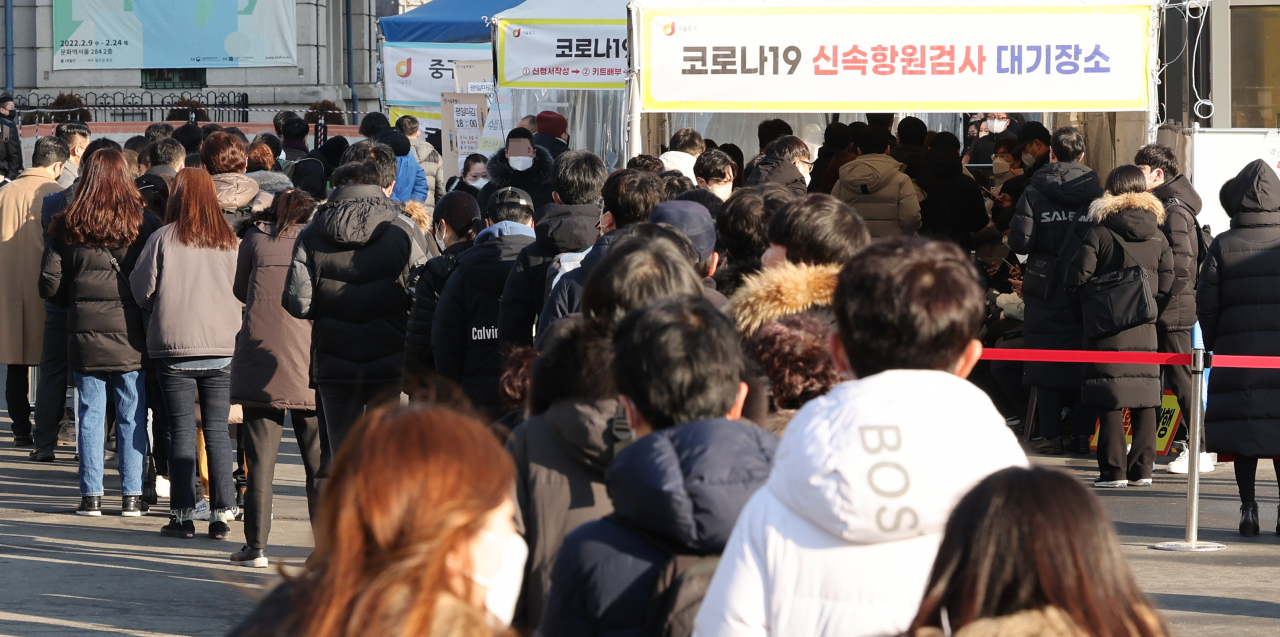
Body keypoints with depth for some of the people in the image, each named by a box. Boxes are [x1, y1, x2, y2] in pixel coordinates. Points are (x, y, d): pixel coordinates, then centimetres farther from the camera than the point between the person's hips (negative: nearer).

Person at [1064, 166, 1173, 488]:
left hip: (1107, 328, -4)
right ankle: (1142, 469, 9)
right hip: (1145, 329, 4)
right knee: (1145, 400, 8)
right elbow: (1167, 286, 4)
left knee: (1110, 400, -2)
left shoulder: (1100, 232, -7)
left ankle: (1114, 470, -4)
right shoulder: (1157, 235, 5)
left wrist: (1091, 303, 10)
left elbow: (1077, 279, -9)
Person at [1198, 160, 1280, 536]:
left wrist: (1214, 347, 11)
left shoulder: (1223, 246, -2)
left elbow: (1206, 305, -1)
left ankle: (1248, 507, -1)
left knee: (1244, 433, 4)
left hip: (1238, 350, 0)